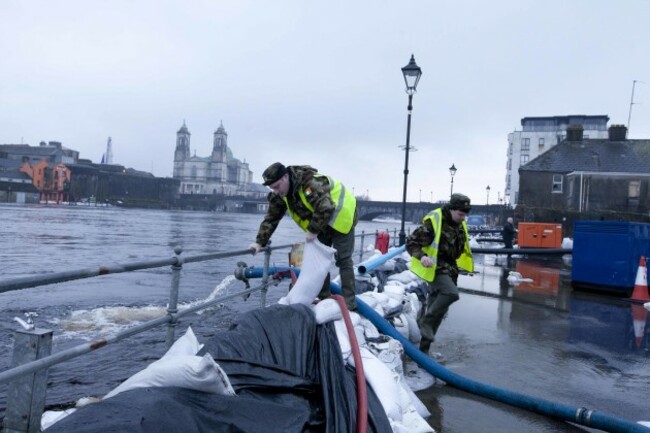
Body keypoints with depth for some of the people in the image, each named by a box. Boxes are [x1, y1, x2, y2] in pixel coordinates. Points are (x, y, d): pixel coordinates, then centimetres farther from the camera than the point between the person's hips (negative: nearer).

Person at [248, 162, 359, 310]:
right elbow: (271, 218, -6)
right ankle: (324, 298, 16)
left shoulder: (310, 182, -35)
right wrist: (260, 242, -14)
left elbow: (325, 209, -44)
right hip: (322, 224, 8)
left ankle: (349, 302, -2)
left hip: (341, 217, -8)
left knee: (343, 260, -7)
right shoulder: (279, 195, -9)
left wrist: (313, 231, -34)